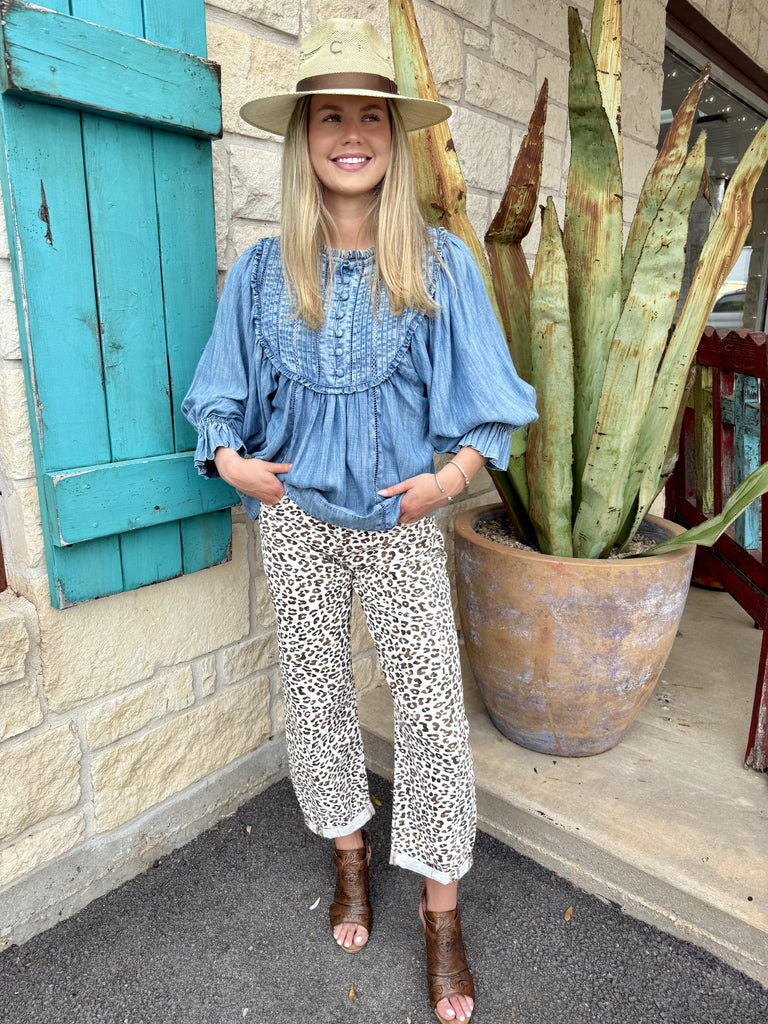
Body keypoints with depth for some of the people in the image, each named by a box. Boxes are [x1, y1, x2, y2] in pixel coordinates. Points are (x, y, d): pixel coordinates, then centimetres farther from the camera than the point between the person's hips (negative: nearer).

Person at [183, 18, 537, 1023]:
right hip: (297, 520, 2)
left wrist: (449, 476, -13)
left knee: (432, 709, 1)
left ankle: (440, 907, 25)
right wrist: (231, 459, -8)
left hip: (401, 524, -1)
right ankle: (348, 852, 40)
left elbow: (487, 398, 0)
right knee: (315, 694, 13)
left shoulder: (439, 263, -3)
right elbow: (220, 395, 9)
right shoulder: (262, 271, 0)